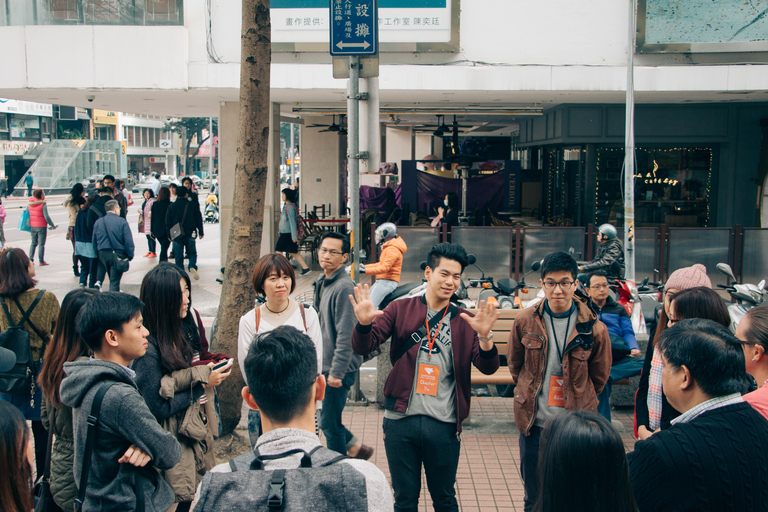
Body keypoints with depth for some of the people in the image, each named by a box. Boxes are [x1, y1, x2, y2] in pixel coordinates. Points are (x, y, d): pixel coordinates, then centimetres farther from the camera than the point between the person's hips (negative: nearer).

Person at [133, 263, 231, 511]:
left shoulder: (178, 331, 2)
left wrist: (205, 371, -10)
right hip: (171, 441, -7)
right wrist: (203, 383, -13)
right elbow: (158, 407, -19)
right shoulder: (147, 348, -23)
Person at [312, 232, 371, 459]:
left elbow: (345, 334, -21)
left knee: (329, 423, 3)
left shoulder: (344, 287, -19)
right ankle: (356, 447, 34)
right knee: (326, 420, 16)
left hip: (338, 369, -9)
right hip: (323, 365, 9)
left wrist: (337, 371, -21)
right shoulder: (322, 282, 10)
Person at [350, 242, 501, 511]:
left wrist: (484, 336, -26)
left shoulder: (464, 321, 5)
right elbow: (363, 347, -5)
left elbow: (488, 367, -5)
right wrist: (364, 323, -27)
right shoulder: (400, 309, 3)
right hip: (401, 420, -1)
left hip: (444, 424, 1)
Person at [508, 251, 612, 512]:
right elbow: (514, 363, 13)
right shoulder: (525, 321, -4)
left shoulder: (593, 329, -8)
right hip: (534, 424, 1)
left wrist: (578, 400, 10)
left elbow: (599, 377, 7)